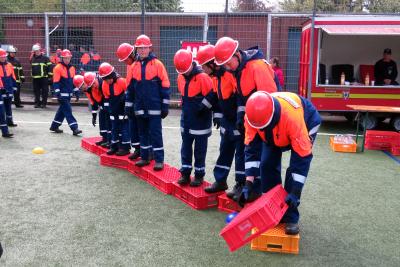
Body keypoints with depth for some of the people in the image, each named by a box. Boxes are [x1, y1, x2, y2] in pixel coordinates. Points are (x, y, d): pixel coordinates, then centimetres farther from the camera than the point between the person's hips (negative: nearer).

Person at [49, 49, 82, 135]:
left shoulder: (72, 68, 12)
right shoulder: (58, 68, -9)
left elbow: (74, 81, 18)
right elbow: (56, 81, -12)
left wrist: (76, 91, 15)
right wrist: (57, 93, -17)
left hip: (68, 93, 8)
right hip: (62, 94, -8)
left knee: (62, 110, 15)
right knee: (68, 111, -9)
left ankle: (54, 126, 27)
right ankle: (74, 128, -11)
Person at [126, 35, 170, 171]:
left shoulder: (158, 64, -4)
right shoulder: (134, 66, 9)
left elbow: (164, 87, -4)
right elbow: (130, 88, 14)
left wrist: (165, 106, -6)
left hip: (154, 107, -4)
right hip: (140, 108, 5)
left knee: (156, 133, -2)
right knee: (143, 133, 12)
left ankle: (159, 160, 3)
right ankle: (144, 157, 23)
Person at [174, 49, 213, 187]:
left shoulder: (203, 77, -18)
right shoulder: (181, 77, 4)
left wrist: (201, 109, -13)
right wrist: (186, 108, 15)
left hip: (200, 121, -6)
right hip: (186, 120, 6)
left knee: (199, 150, 5)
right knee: (185, 148, 11)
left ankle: (199, 175, 16)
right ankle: (185, 173, 21)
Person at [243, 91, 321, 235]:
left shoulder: (293, 116, -46)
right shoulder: (252, 115, -33)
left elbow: (303, 156, -39)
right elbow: (251, 148, -24)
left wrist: (295, 192, -37)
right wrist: (248, 184, -29)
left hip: (306, 123, -4)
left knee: (295, 169, -18)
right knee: (266, 165, -5)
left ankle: (291, 217, -8)